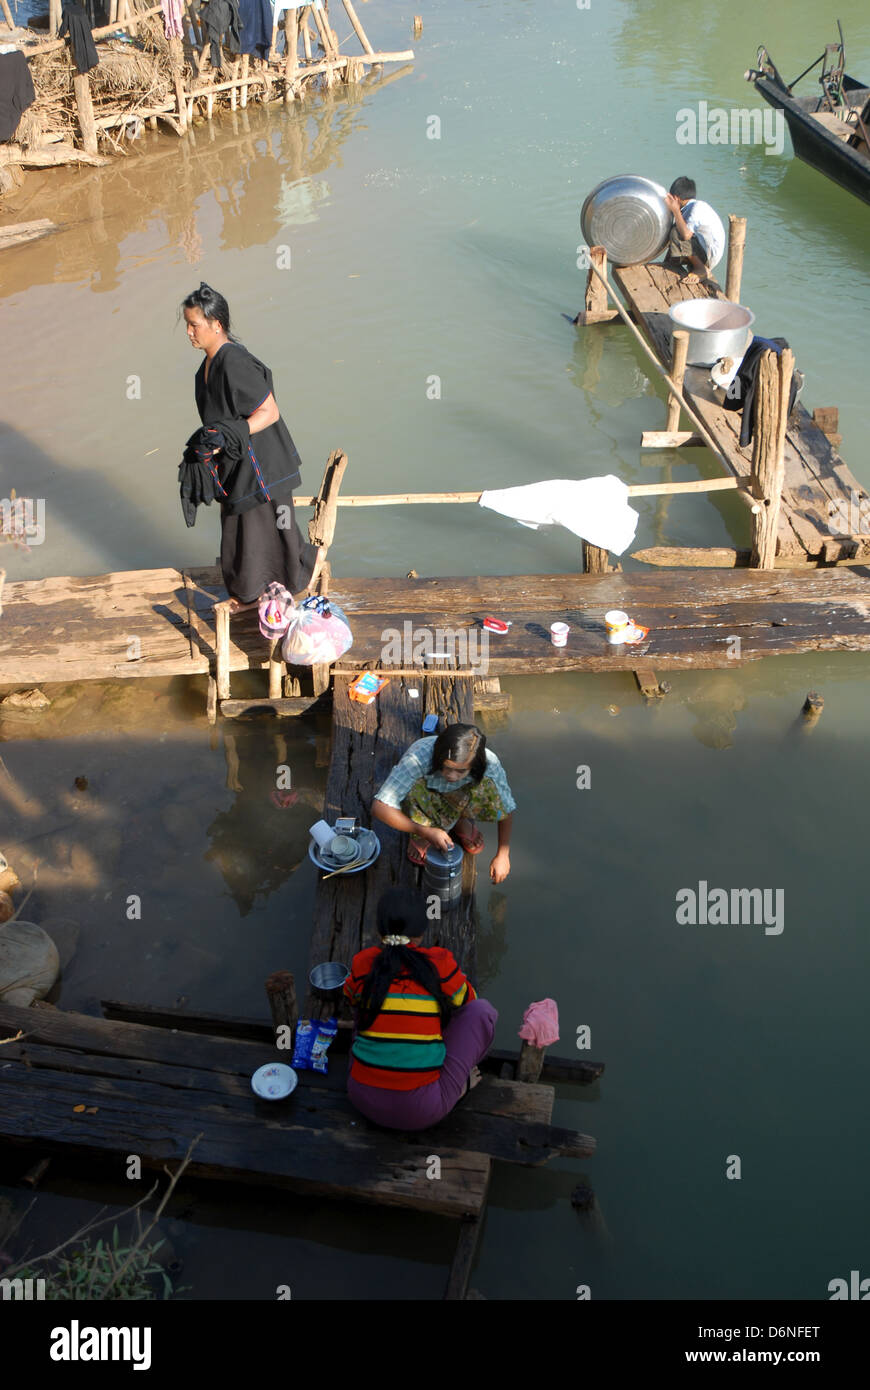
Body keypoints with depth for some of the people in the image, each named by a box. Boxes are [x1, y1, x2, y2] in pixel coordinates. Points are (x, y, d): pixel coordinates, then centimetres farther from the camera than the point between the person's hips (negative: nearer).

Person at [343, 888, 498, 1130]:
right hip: (422, 1112, -3)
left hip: (363, 1099, 3)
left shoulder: (363, 963, -1)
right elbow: (466, 999, 14)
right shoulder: (439, 962, -8)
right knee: (482, 1010, 8)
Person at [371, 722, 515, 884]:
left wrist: (502, 855, -16)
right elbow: (379, 808, -41)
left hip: (455, 799, 2)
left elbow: (507, 809, -16)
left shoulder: (489, 763, -32)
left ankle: (460, 820, 3)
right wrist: (426, 831, -43)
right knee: (417, 788, -38)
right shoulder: (418, 758, -40)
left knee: (490, 786, -30)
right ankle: (419, 834, -4)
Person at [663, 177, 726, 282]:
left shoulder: (697, 207, -17)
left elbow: (686, 234, -29)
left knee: (676, 233, -25)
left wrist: (675, 210, -23)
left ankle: (701, 269, -17)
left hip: (711, 254, -10)